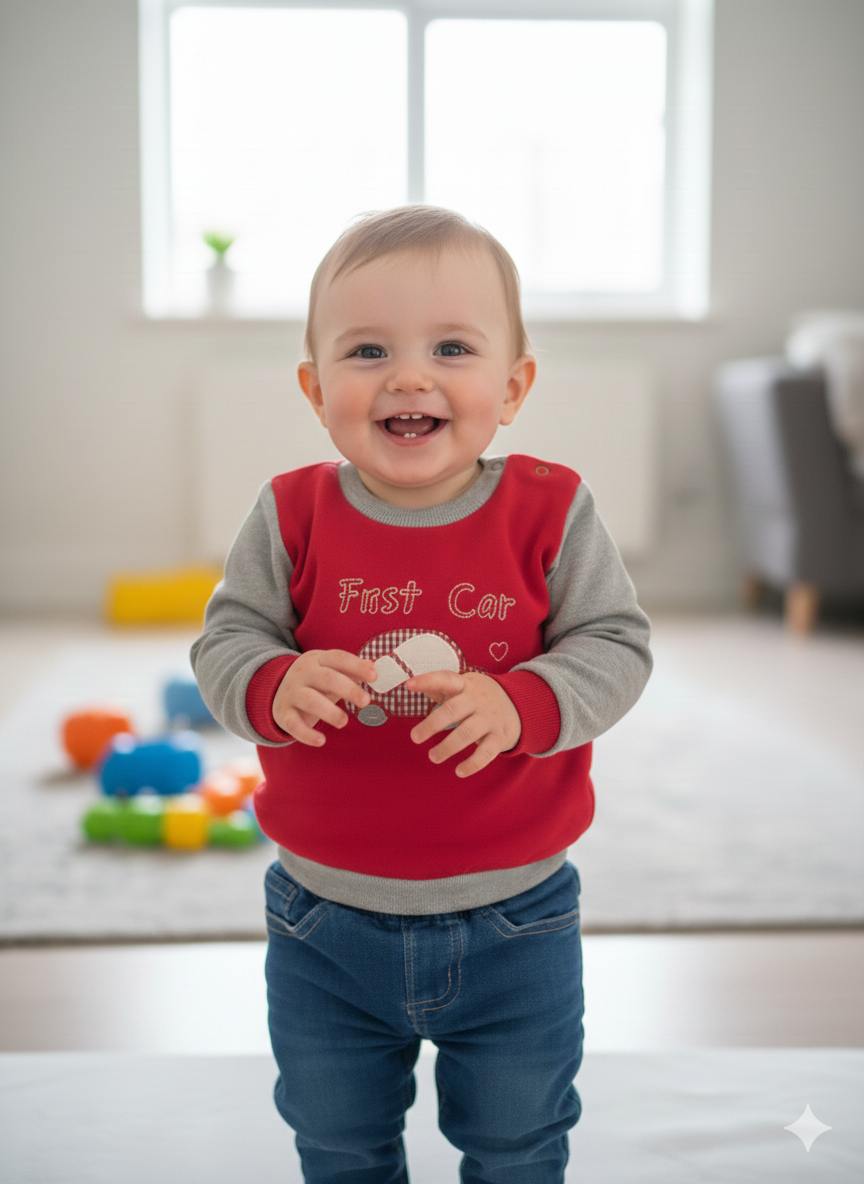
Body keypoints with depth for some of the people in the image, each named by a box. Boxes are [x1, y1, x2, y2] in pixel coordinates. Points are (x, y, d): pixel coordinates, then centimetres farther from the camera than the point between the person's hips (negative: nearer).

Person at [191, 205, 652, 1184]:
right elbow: (224, 642, -6)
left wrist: (521, 704, -28)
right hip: (327, 927, 1)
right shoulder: (293, 516, -9)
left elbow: (616, 646, -10)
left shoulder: (549, 512, -12)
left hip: (515, 923, -1)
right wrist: (275, 686, -28)